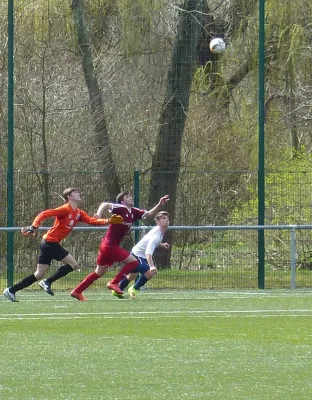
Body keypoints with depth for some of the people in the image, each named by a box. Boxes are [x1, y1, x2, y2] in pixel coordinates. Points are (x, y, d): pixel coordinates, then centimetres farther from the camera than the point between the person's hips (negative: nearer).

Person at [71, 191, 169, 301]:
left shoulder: (134, 212, 9)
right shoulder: (120, 208, -14)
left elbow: (150, 214, 12)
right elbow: (105, 205, -26)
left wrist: (160, 204, -2)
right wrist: (98, 215, -43)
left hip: (107, 246, 9)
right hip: (110, 245, -9)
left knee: (99, 273, 17)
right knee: (133, 261, -8)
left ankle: (77, 291, 22)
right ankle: (113, 283, -7)